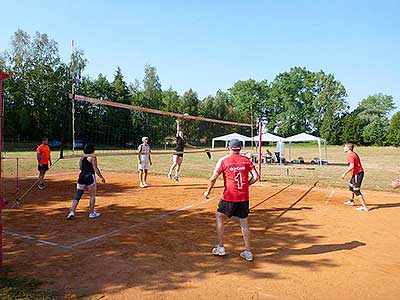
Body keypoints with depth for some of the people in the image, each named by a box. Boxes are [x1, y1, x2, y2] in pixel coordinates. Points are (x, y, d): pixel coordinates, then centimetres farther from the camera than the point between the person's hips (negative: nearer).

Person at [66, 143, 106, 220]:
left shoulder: (82, 157, 11)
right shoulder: (93, 157, -7)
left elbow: (81, 168, 10)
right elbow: (96, 169, -12)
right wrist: (101, 177, -6)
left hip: (81, 176, 6)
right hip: (90, 177, -6)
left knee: (77, 195, 7)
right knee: (92, 196, 8)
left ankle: (72, 211, -2)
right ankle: (92, 213, 15)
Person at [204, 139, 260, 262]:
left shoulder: (223, 161, -4)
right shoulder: (246, 160, 4)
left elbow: (213, 178, -7)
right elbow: (256, 177, -2)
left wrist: (208, 191, 7)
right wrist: (246, 185, 14)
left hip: (229, 196, -3)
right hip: (244, 197, 3)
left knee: (219, 217, 17)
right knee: (244, 222, 13)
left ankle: (220, 247, 19)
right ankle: (248, 252, 18)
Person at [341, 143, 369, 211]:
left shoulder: (350, 155, -17)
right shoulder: (353, 153, 14)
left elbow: (352, 166, -28)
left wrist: (345, 173, -24)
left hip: (357, 174, -11)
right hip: (357, 173, 11)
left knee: (356, 190, -8)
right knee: (351, 185, 28)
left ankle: (364, 206, -7)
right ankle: (351, 201, 43)